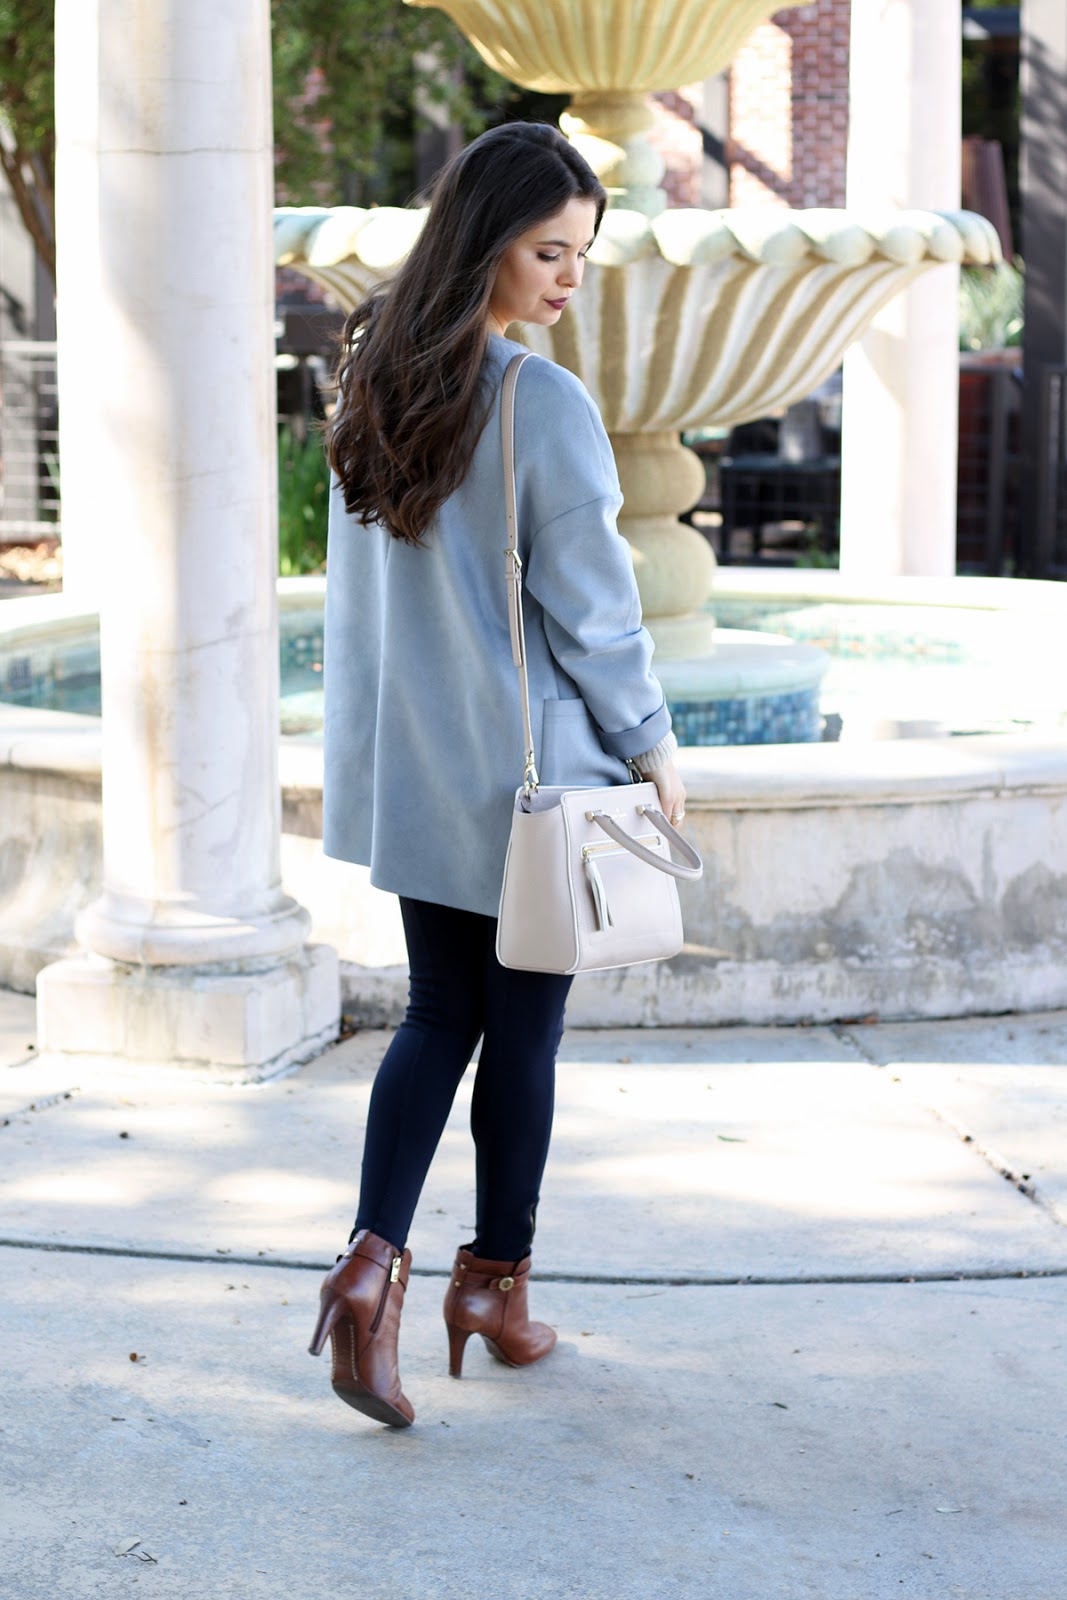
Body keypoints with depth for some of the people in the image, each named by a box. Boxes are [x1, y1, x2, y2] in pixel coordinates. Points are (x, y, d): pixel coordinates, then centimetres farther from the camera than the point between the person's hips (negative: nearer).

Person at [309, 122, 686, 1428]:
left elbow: (356, 582, 10)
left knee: (439, 1017, 14)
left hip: (409, 767, 6)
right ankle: (497, 1283, 22)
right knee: (522, 1029, 9)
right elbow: (588, 606, -14)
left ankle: (373, 1258, -2)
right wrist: (650, 743, -1)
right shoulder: (544, 405, -19)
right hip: (530, 771, -6)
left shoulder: (377, 381, 2)